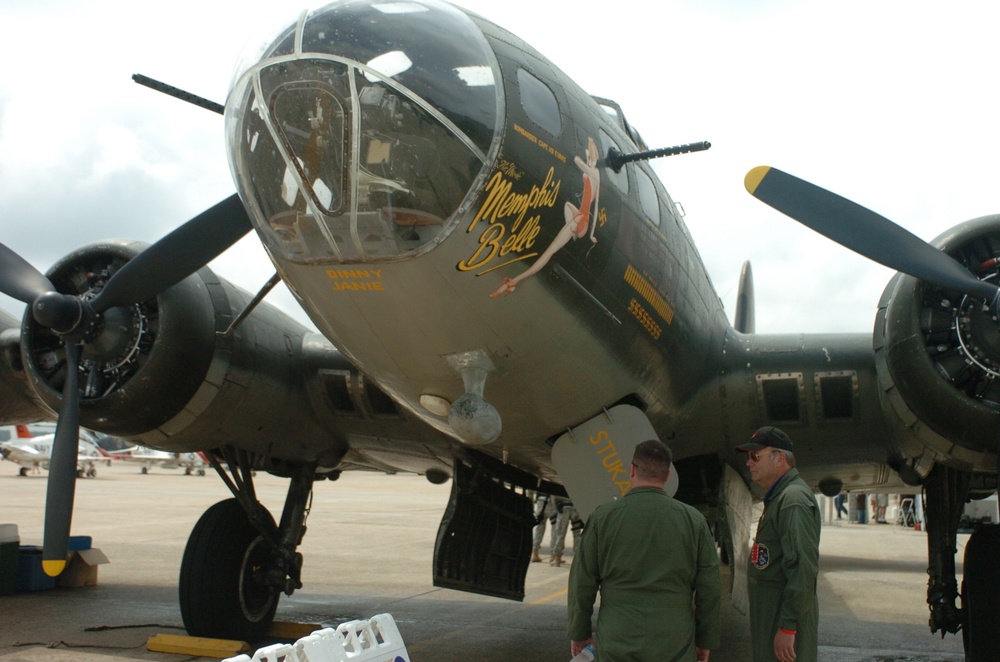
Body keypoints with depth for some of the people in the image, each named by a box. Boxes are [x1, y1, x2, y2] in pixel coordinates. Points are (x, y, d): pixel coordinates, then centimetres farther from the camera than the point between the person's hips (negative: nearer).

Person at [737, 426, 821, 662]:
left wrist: (787, 627, -25)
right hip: (770, 615, 10)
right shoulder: (778, 497, 17)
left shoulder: (793, 499, -17)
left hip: (785, 616, -10)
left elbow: (803, 569, -25)